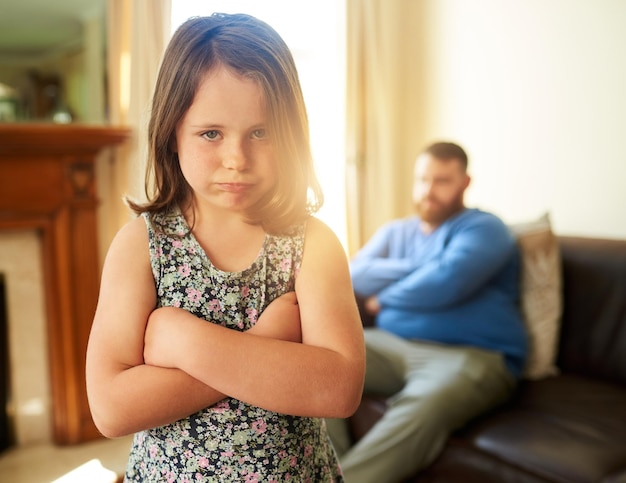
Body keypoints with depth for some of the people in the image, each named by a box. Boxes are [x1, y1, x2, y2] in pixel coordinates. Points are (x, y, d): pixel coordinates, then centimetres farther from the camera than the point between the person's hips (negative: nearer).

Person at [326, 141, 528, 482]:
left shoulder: (483, 228, 4)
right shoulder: (395, 232, 23)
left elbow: (446, 285, -14)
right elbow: (356, 275, 5)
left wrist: (384, 298, 1)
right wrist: (423, 270, -4)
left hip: (472, 355, -5)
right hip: (393, 345, 5)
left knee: (422, 406, -39)